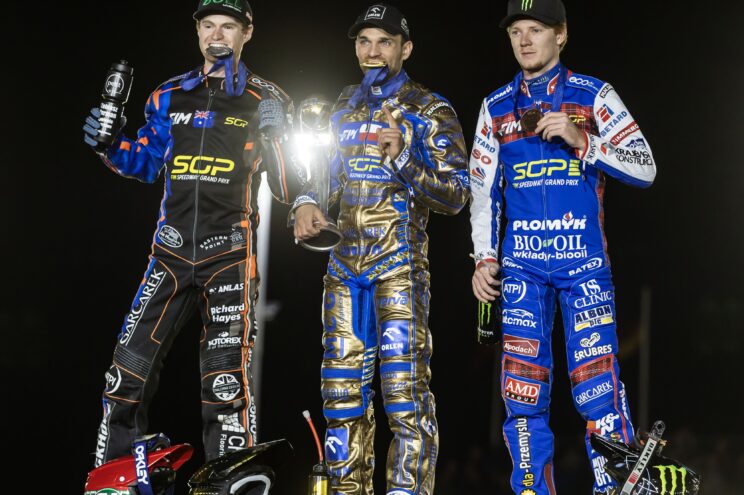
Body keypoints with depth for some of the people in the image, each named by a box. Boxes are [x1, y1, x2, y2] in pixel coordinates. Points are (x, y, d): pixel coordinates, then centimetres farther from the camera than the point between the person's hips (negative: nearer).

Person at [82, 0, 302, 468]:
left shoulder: (266, 100, 4)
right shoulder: (170, 96, 13)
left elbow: (287, 190, 1)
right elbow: (147, 163, 21)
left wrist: (275, 136, -16)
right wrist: (111, 146, 3)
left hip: (230, 252, -3)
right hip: (172, 248, 4)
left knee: (227, 379, -11)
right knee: (129, 371, 1)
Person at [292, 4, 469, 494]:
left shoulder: (431, 110, -1)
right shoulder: (345, 106, 16)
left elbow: (456, 195, -5)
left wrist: (403, 159, -19)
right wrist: (306, 204, 5)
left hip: (400, 264, -6)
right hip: (344, 263, 6)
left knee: (406, 390, -11)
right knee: (343, 389, 7)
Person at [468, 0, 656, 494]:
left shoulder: (595, 96, 4)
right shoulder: (496, 107, 13)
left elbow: (645, 167, -1)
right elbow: (482, 190, 16)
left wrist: (582, 140, -13)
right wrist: (484, 258, 7)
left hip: (584, 259, -3)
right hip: (521, 263, 3)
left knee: (597, 383, -10)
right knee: (522, 390, 0)